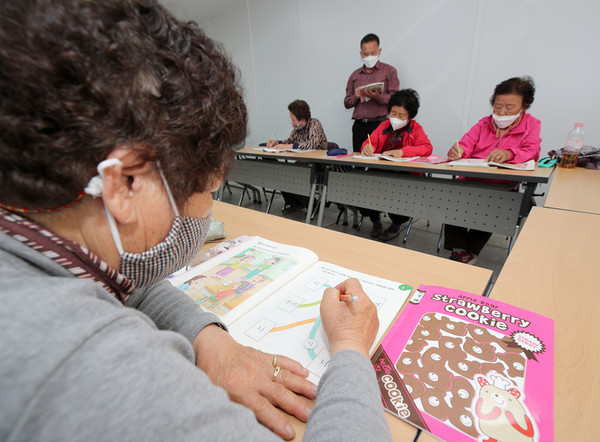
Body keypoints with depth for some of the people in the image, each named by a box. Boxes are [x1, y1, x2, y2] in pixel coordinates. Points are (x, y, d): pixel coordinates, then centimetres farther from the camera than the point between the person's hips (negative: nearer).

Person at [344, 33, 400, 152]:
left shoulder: (389, 71, 10)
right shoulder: (355, 75, 19)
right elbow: (347, 103, 17)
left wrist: (377, 97, -17)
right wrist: (356, 97, -4)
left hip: (379, 124, -3)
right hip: (359, 126, 3)